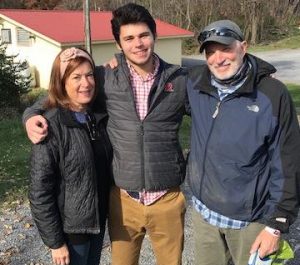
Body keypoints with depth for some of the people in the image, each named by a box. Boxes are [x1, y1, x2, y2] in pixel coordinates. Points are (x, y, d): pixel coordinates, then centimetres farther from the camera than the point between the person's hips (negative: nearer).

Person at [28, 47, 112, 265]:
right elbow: (39, 191, -18)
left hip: (98, 219, 6)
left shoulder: (99, 117, 0)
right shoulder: (51, 127, -20)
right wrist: (55, 241, -15)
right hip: (71, 227, -6)